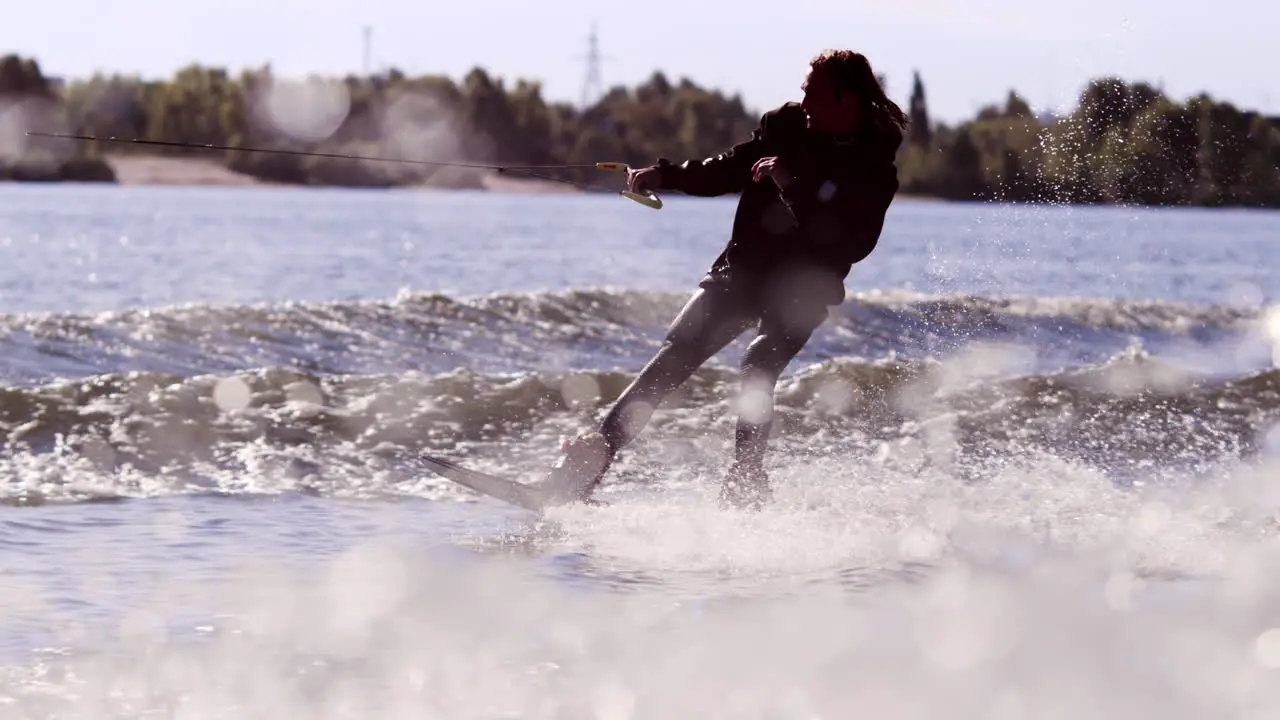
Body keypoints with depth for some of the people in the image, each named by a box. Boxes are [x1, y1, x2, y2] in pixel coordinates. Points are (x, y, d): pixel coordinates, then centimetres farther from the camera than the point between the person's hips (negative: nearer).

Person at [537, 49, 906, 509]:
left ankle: (745, 482, -20)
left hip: (804, 287, -3)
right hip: (744, 266, 4)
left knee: (758, 371, -27)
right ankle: (591, 461, -16)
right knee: (676, 355, -11)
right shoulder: (785, 126, 2)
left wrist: (793, 188, -29)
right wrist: (665, 175, -2)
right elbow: (728, 171, 13)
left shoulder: (874, 170, -11)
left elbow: (854, 245, -23)